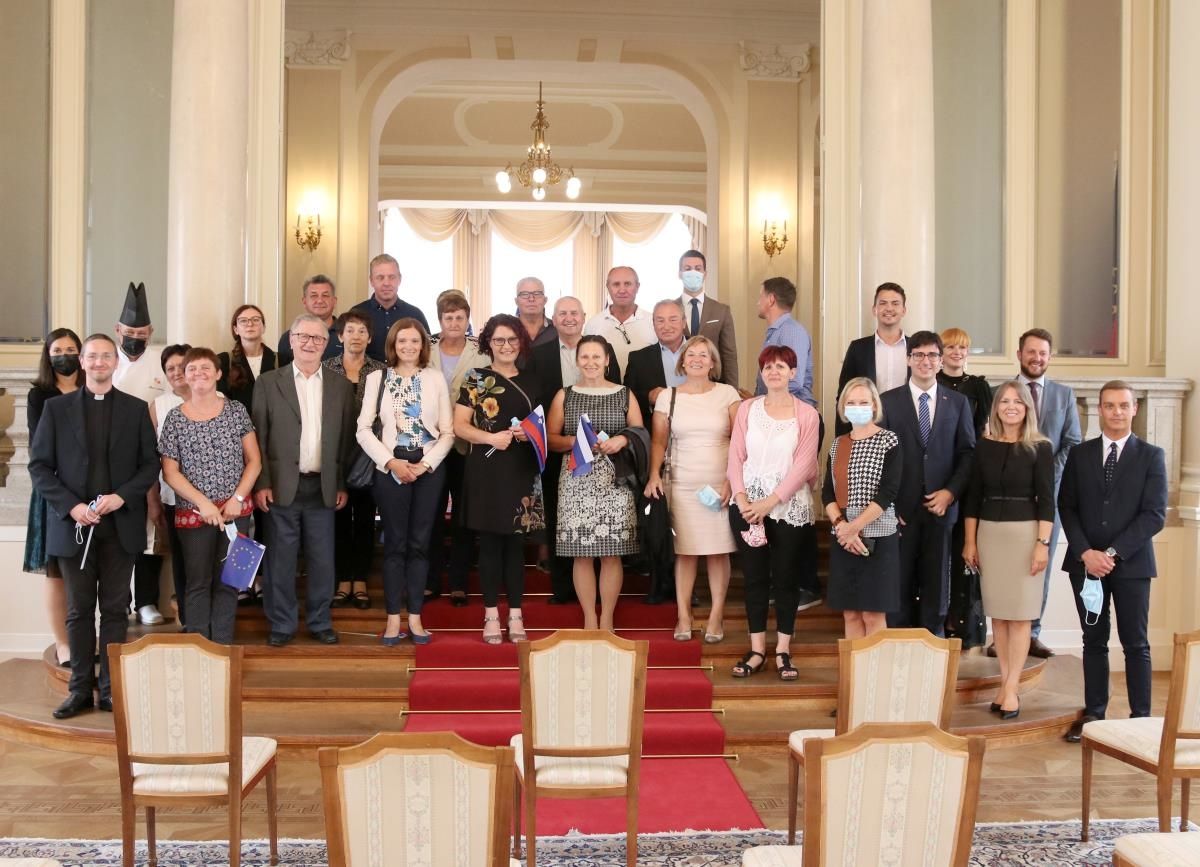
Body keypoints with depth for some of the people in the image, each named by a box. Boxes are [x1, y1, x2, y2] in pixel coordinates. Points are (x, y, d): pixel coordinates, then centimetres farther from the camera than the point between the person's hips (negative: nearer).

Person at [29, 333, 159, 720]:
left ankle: (110, 687, 12)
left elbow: (150, 463, 4)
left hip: (120, 524, 0)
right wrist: (70, 506, -11)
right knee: (79, 610, 7)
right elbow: (39, 465, 2)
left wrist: (122, 496, -12)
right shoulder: (57, 408, 4)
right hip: (73, 524, 0)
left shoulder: (136, 408, 6)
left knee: (115, 608, 4)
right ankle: (80, 688, 14)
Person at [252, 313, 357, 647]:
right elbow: (258, 437, 0)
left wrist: (343, 485, 4)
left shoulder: (340, 386, 7)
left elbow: (346, 439, 7)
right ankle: (281, 624, 17)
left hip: (323, 487, 2)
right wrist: (261, 484, -6)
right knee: (280, 560, 5)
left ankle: (320, 622, 21)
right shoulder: (268, 383, 2)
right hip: (282, 486, -2)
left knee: (323, 560, 8)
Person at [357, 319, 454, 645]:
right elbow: (364, 429, -1)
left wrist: (426, 464, -9)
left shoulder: (436, 378, 6)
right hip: (391, 467, -1)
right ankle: (393, 619, 8)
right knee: (395, 543, 2)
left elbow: (448, 431, 3)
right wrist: (390, 462, -10)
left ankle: (415, 617, 11)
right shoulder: (377, 378, 4)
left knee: (420, 542, 5)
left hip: (428, 467, 1)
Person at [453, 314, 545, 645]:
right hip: (486, 471, -2)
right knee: (490, 542, 1)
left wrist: (531, 433, -4)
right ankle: (491, 615, 8)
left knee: (516, 542, 5)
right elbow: (459, 426, -3)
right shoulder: (476, 379, 2)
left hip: (522, 471, 3)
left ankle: (515, 615, 12)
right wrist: (491, 438, -18)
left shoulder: (531, 381, 12)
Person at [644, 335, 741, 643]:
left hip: (720, 485, -1)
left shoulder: (727, 393, 4)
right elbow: (658, 441, 6)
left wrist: (732, 480, -7)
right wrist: (654, 474, -7)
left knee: (718, 551, 2)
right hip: (681, 484, 1)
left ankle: (716, 616, 10)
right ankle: (683, 616, 9)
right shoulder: (668, 396, 7)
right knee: (684, 551, 2)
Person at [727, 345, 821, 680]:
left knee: (786, 578, 4)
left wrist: (771, 501, -13)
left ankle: (783, 651, 13)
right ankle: (757, 649, 13)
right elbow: (736, 456, 3)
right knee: (754, 577, 6)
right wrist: (742, 499, -9)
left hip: (790, 507, -2)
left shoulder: (806, 414, 0)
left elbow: (803, 465, -6)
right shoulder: (747, 408, 6)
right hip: (748, 505, 2)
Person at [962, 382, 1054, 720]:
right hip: (989, 532, 3)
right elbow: (973, 497, 9)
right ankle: (1006, 684, 14)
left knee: (1019, 614, 0)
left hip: (1025, 533, -3)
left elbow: (1046, 500, -5)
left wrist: (1042, 544, -11)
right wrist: (969, 542, 6)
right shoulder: (984, 446, 6)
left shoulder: (1040, 448, -3)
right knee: (997, 613, 6)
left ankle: (1011, 688, 3)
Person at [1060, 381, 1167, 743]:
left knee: (1135, 643, 3)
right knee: (1094, 641, 9)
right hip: (1086, 561, 2)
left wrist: (1113, 553, -14)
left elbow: (1154, 514, -7)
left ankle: (1141, 717, 11)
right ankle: (1093, 712, 16)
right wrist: (1085, 552, -9)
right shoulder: (1079, 454, 8)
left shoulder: (1151, 456, 0)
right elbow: (1067, 507, 5)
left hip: (1131, 562, -2)